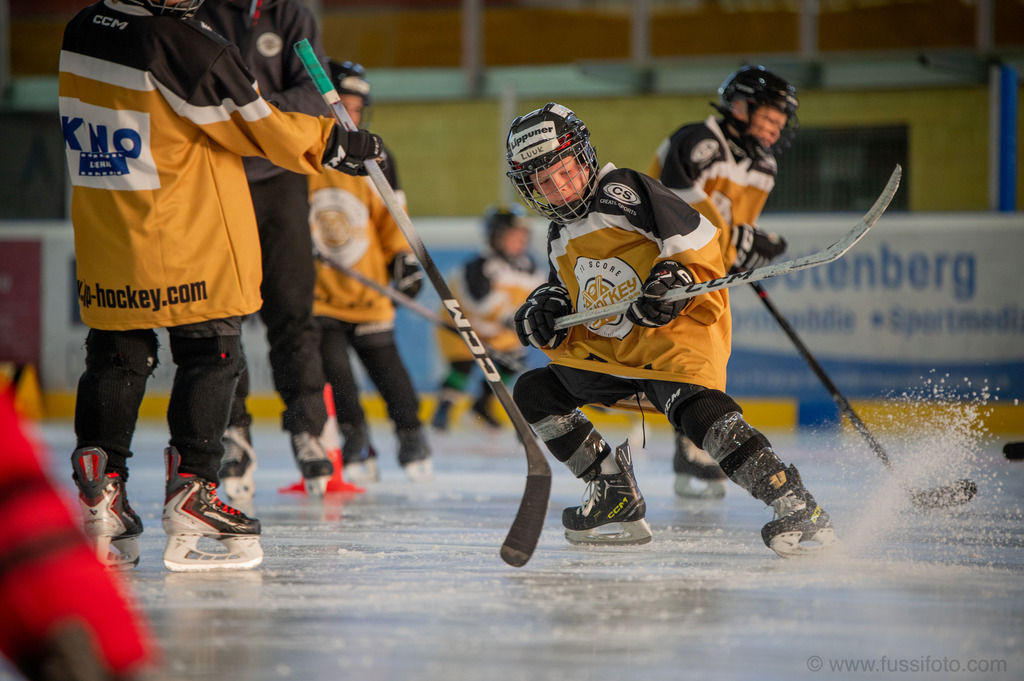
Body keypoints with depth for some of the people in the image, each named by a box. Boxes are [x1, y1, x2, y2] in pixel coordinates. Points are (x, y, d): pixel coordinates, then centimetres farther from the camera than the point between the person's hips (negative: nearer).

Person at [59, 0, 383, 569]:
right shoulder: (191, 50, -20)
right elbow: (261, 129, -11)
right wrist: (335, 143, 2)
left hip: (104, 239, 7)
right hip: (190, 242, -7)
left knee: (117, 355, 14)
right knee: (210, 354, 4)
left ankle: (99, 496, 11)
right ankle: (192, 496, 1)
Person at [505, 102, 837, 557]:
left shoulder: (621, 192, -9)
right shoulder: (560, 238, 17)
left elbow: (699, 242, -15)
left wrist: (677, 280, -30)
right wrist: (546, 312, 1)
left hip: (678, 328, -10)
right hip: (611, 349, 10)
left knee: (695, 408, -34)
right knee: (533, 393, 8)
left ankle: (796, 507, -36)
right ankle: (618, 501, 11)